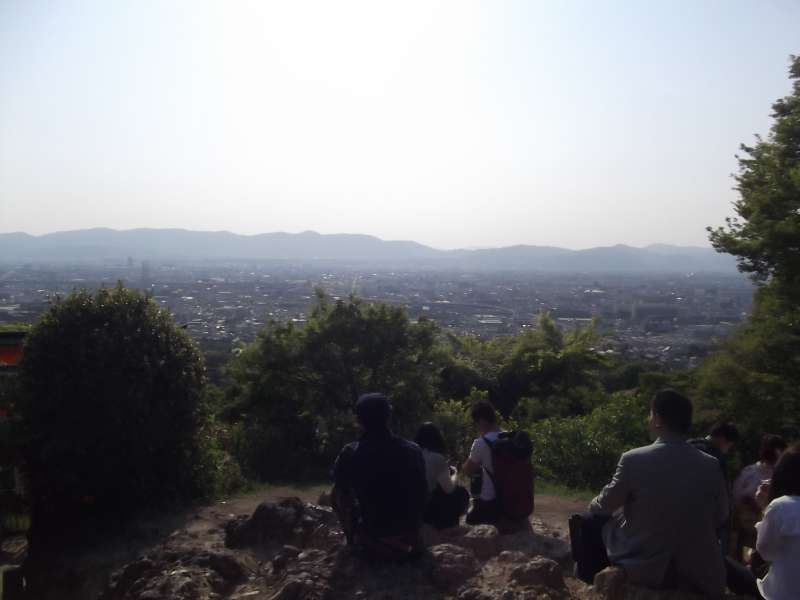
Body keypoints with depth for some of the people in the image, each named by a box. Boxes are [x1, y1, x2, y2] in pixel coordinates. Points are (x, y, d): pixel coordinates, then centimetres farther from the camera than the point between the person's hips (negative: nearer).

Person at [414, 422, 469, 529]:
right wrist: (454, 474, 8)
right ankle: (446, 522, 20)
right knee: (462, 493, 15)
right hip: (428, 509, -5)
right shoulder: (437, 458, -15)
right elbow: (449, 489, -10)